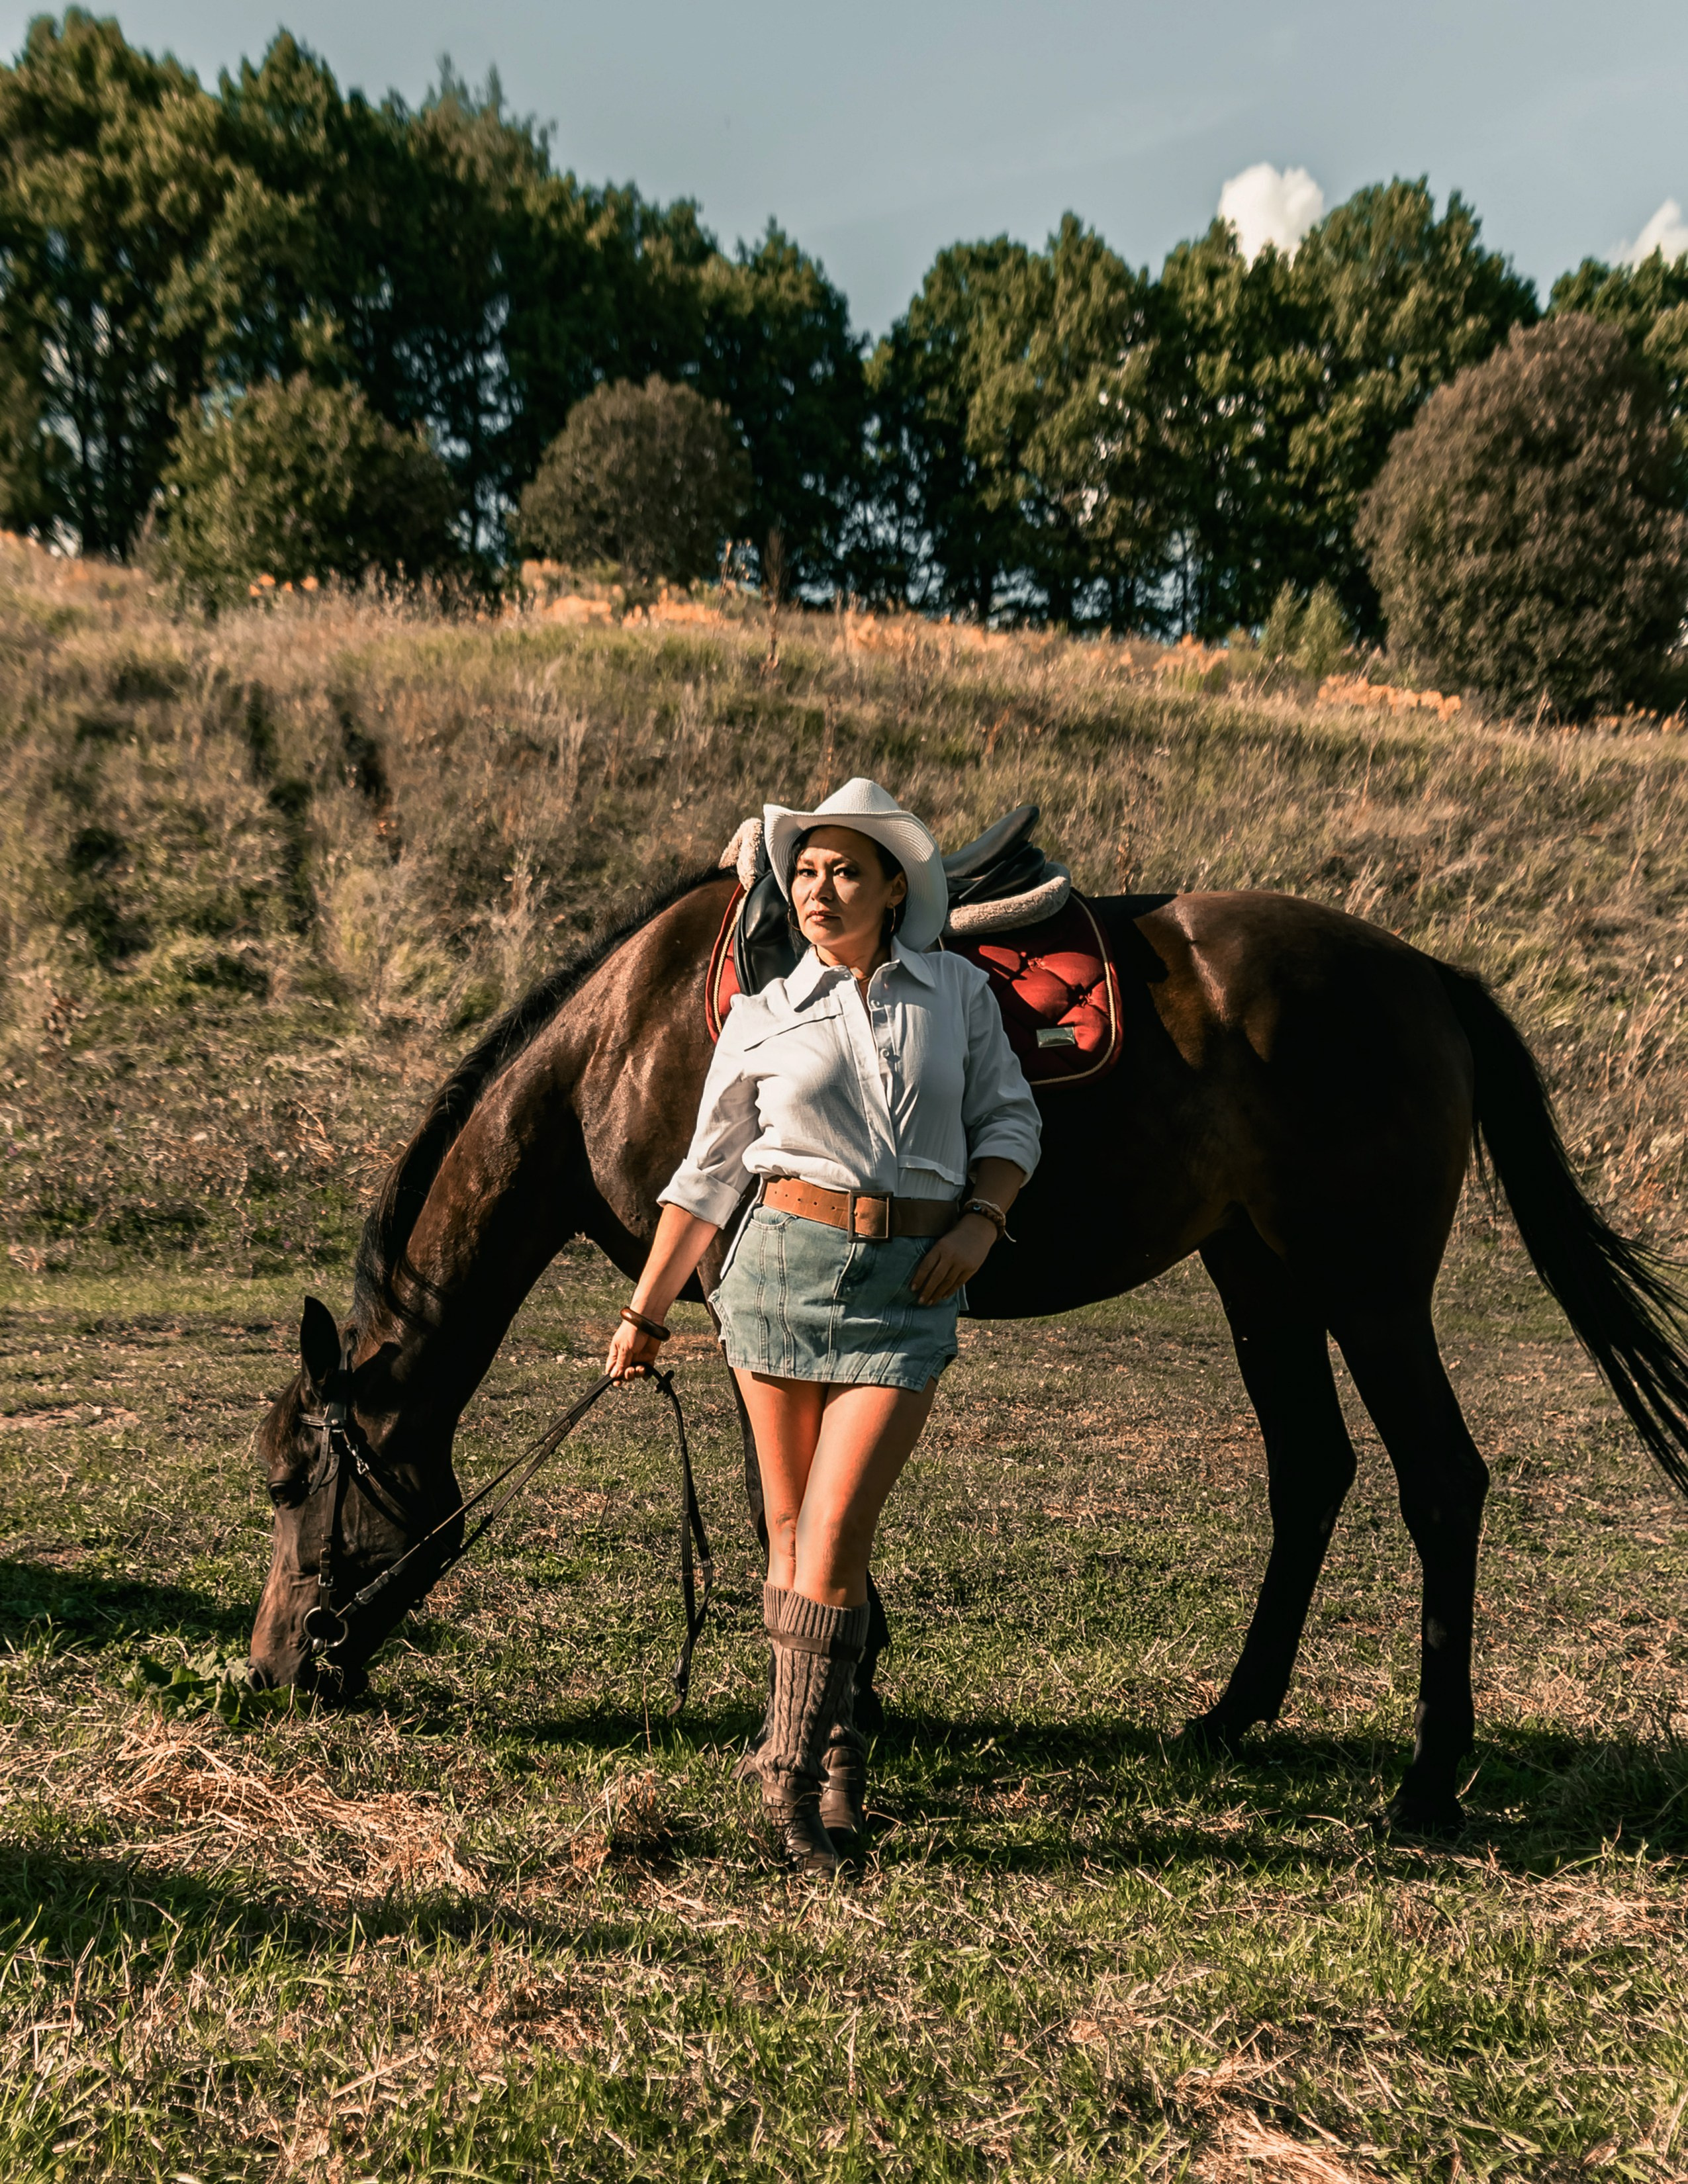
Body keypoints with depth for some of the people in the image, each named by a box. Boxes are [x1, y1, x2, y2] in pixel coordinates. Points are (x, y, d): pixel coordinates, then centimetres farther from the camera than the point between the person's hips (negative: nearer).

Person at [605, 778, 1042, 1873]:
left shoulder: (960, 992, 6)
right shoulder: (764, 1016, 5)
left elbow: (1011, 1119, 12)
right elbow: (709, 1173, 9)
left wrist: (982, 1218, -7)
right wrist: (646, 1310, 10)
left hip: (912, 1284, -1)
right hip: (784, 1258, 1)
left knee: (835, 1533, -8)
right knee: (789, 1529, 8)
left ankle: (794, 1770, 9)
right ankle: (836, 1749, 28)